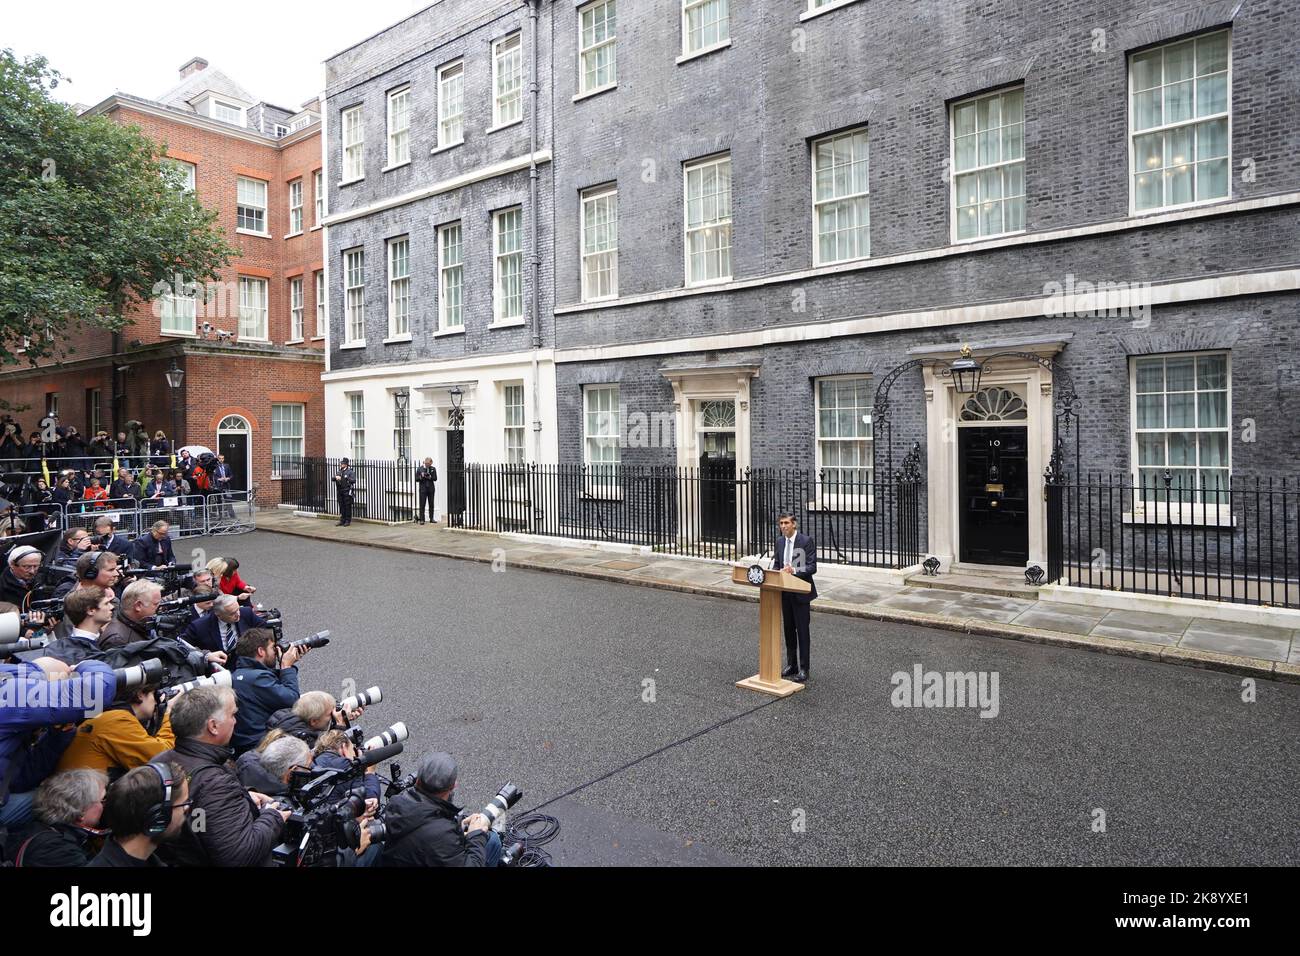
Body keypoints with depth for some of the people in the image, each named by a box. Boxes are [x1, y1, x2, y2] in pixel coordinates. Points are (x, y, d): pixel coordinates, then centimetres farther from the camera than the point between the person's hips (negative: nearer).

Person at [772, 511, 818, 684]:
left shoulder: (806, 541, -11)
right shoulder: (779, 542, 7)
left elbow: (812, 567, -15)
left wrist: (794, 570, -30)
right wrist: (776, 572, -9)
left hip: (801, 592, -6)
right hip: (785, 592, 6)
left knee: (802, 631, -1)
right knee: (788, 629, 14)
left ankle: (803, 669, 5)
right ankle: (791, 665, 25)